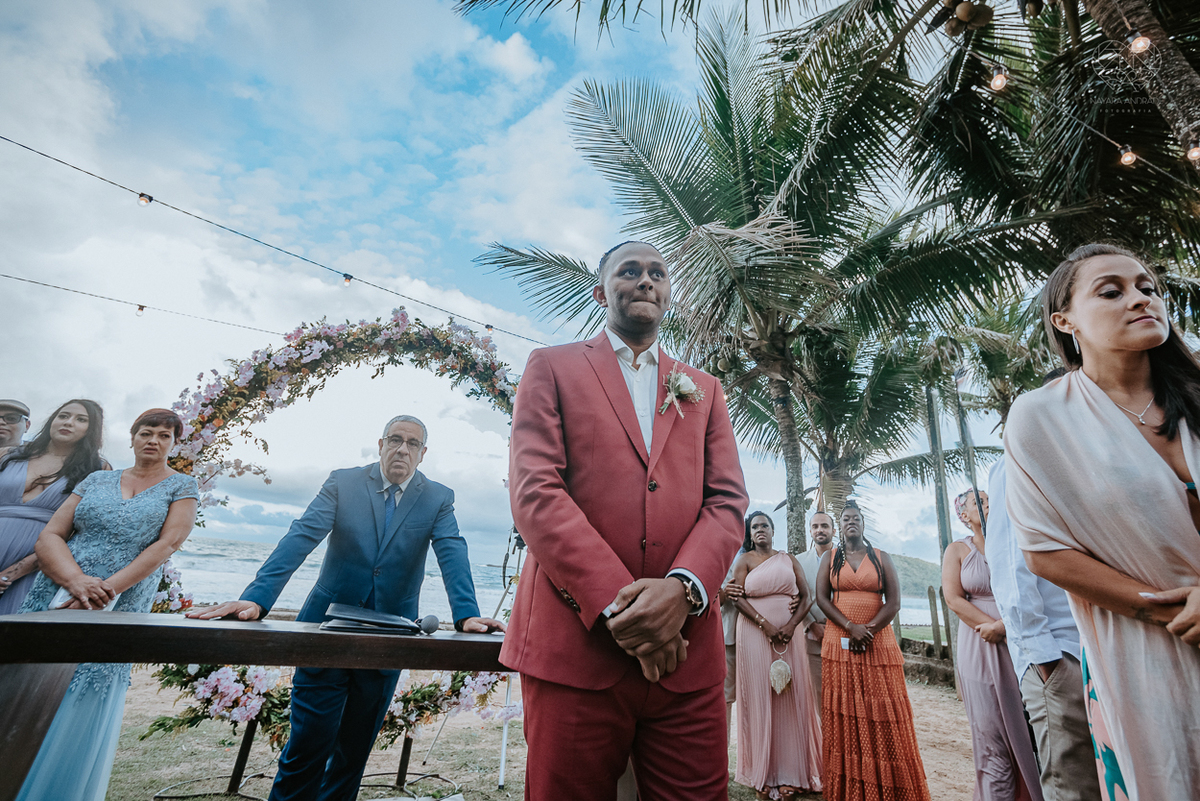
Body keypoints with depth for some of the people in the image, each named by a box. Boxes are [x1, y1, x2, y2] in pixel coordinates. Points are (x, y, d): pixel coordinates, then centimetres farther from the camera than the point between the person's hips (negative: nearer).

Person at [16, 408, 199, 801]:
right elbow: (49, 537, 3)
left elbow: (168, 543, -7)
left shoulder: (181, 486, 3)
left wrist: (107, 589, -17)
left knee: (80, 711, 3)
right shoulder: (97, 480, 11)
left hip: (117, 613, -2)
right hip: (54, 598, 3)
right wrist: (77, 581, -15)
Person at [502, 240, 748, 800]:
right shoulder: (553, 367, 7)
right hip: (574, 644, -2)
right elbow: (534, 490, -6)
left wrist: (683, 588, -13)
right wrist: (615, 603, -14)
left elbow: (728, 501, 6)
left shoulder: (703, 390, 17)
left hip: (686, 649, 3)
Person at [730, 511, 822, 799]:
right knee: (760, 697, 1)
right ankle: (764, 775, 11)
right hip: (755, 635, -2)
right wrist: (766, 625, -15)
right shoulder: (745, 560, 5)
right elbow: (739, 598, -4)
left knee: (792, 698, 3)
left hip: (789, 635, 2)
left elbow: (807, 596, 6)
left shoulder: (789, 559, 11)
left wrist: (790, 626, -9)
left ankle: (790, 774, 14)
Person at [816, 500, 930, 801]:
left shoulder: (881, 558, 7)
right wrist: (850, 627, -13)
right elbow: (822, 598, -1)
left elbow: (894, 601, -1)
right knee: (844, 713, 2)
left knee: (883, 715, 0)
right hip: (839, 642, 0)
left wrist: (868, 630, -11)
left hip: (879, 643, 0)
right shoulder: (830, 558, 8)